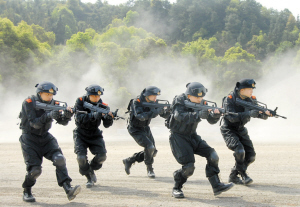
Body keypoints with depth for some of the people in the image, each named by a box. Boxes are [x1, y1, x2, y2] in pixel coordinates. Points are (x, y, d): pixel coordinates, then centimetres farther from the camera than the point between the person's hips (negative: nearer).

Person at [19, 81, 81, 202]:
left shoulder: (53, 104, -1)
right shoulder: (29, 103, -14)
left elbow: (62, 122, -7)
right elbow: (34, 123, -23)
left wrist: (67, 115, -30)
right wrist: (49, 115, -35)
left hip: (45, 138, 4)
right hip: (30, 139, -4)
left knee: (59, 159, -18)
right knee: (35, 169, -13)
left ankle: (68, 190, -21)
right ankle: (26, 192, 14)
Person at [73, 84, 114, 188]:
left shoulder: (102, 105, -6)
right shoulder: (81, 101, -13)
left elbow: (106, 125, -11)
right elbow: (79, 118, -27)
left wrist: (109, 117, -34)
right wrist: (94, 115, -40)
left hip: (95, 135, 2)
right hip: (81, 134, -2)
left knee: (102, 156, -15)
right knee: (81, 157, -20)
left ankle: (91, 169, 17)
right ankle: (89, 177, 4)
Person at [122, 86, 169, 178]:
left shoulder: (153, 102, -5)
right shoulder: (137, 102, -25)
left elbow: (164, 114, -4)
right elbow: (140, 116, -40)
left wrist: (167, 110, -28)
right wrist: (155, 111, -44)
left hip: (145, 128, 7)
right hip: (135, 129, -7)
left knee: (153, 151, 6)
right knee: (149, 147, -24)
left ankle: (129, 161, 20)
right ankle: (149, 169, -4)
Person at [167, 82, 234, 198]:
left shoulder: (201, 103, 0)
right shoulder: (179, 101, -17)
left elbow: (211, 120, -3)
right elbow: (180, 116, -35)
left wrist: (215, 115, -26)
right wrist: (198, 115, -45)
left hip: (192, 136, 6)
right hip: (178, 136, -6)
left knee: (212, 156, -7)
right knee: (188, 166, -18)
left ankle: (216, 186, 1)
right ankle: (176, 188, 3)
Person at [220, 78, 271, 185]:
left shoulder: (250, 100, -3)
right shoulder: (229, 99, -20)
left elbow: (261, 115, -4)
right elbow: (232, 117, -31)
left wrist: (266, 113, -29)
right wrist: (249, 113, -39)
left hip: (241, 130, 6)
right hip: (229, 130, -6)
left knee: (251, 156, -2)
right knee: (239, 150, -28)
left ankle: (233, 176, 14)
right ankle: (243, 175, -8)